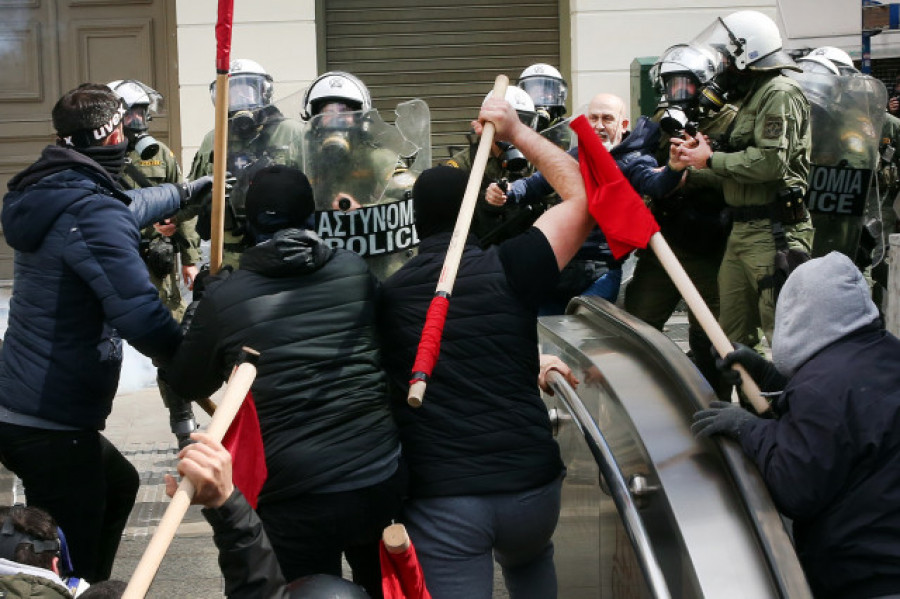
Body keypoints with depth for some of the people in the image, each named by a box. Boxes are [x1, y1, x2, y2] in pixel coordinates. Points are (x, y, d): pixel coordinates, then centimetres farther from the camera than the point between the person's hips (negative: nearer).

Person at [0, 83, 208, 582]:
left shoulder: (48, 194, 9)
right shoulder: (95, 216, -20)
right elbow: (140, 316, -29)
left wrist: (184, 192, 42)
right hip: (53, 428, -10)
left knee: (119, 483, 32)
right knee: (71, 570, -1)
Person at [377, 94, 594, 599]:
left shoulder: (388, 295, 5)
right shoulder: (508, 269, -3)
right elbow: (584, 193, 9)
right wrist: (516, 130, 16)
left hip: (439, 496, -1)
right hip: (530, 481, 1)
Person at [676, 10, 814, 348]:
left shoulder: (780, 94, -10)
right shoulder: (752, 98, 21)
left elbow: (770, 162, -23)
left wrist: (711, 160, -11)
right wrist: (690, 171, 13)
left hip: (773, 232, -10)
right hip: (742, 232, 10)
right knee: (731, 336, 14)